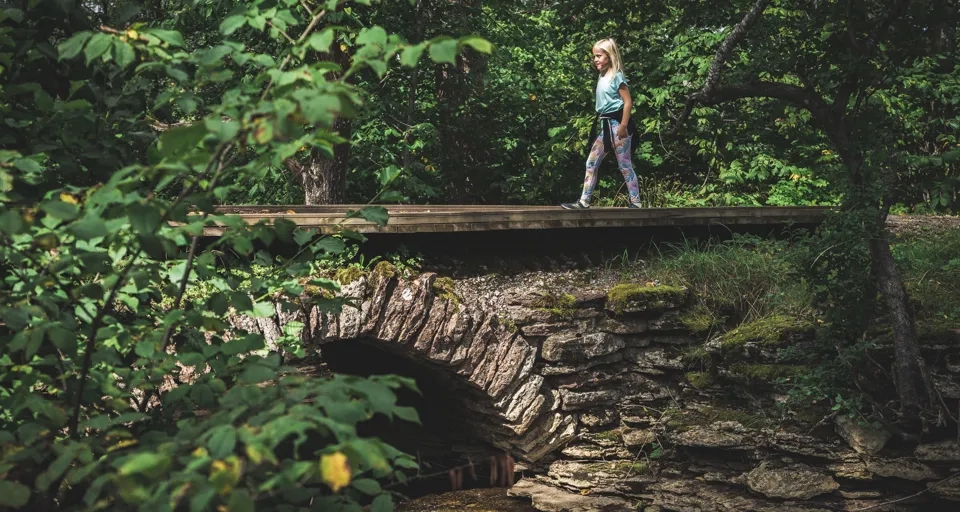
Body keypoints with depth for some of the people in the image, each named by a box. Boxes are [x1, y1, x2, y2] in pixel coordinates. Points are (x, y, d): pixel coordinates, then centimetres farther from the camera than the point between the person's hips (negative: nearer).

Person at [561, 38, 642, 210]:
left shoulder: (617, 76, -11)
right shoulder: (602, 77, 13)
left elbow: (628, 102, -15)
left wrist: (623, 126, -18)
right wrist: (598, 120, 15)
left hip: (616, 124, -9)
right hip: (605, 126, 9)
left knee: (625, 165, -4)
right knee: (592, 162, 7)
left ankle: (636, 203, 3)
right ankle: (584, 201, 10)